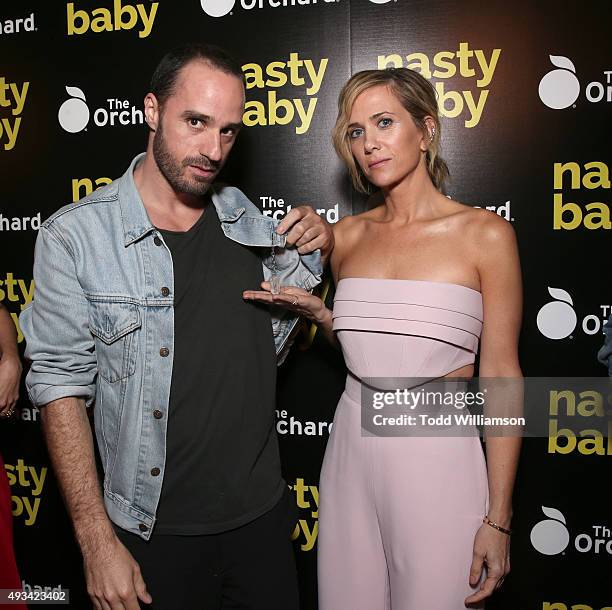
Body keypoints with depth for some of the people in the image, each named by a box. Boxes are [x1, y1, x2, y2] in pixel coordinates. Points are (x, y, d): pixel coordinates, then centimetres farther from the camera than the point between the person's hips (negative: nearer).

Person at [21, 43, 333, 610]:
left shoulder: (246, 219, 0)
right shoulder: (74, 235, -13)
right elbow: (62, 392, -11)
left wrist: (315, 256, -7)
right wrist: (98, 542, -12)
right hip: (156, 532, -3)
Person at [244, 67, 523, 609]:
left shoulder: (484, 234, -8)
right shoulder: (348, 235, 5)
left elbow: (502, 378, -7)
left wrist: (498, 519, -7)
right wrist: (314, 309, -1)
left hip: (438, 458, -4)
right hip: (352, 450, 4)